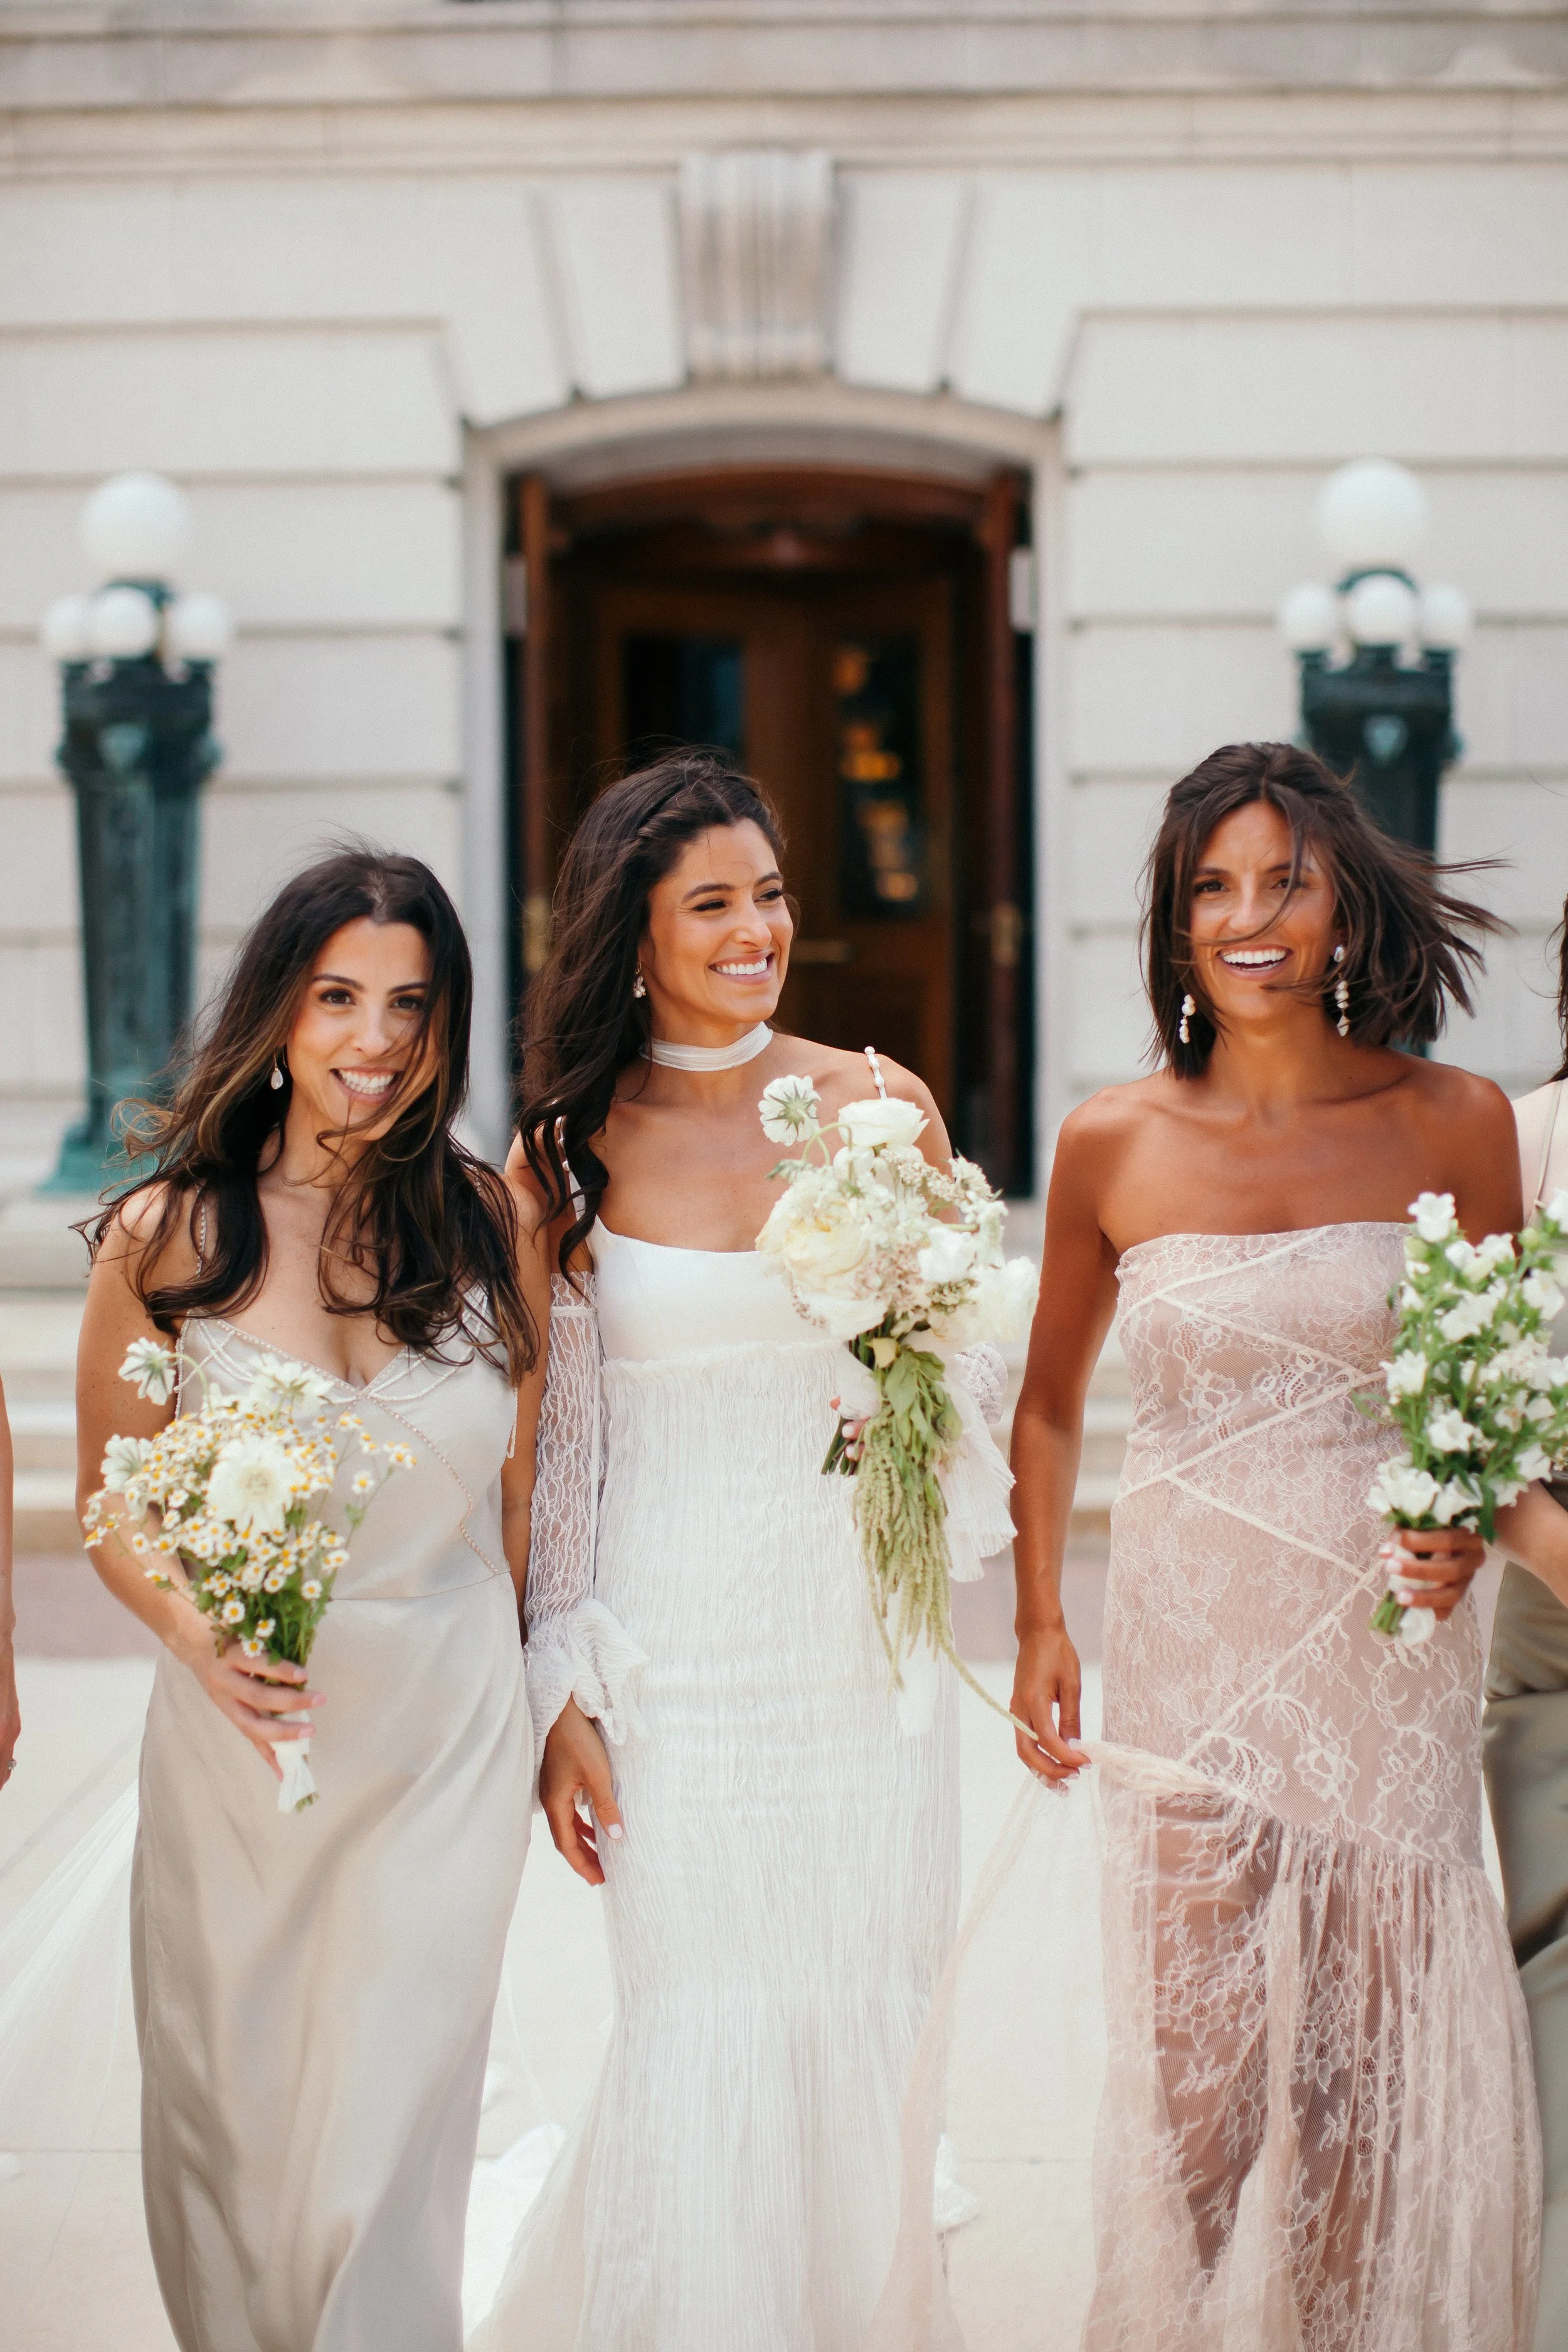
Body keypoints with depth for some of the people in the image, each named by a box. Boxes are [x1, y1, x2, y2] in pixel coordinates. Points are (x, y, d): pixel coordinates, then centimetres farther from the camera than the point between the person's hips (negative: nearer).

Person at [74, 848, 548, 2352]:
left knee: (378, 2161, -1)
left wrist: (535, 1706, 10)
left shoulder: (492, 1225, -3)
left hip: (445, 1738, 0)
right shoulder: (164, 1235, -6)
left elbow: (519, 1490, 6)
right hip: (239, 1741, 1)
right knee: (225, 2122, 16)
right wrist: (199, 1638, -16)